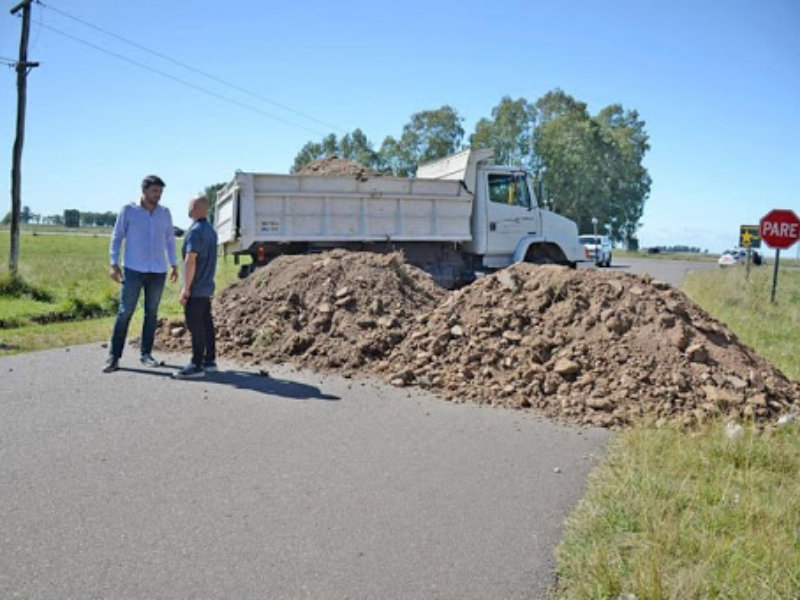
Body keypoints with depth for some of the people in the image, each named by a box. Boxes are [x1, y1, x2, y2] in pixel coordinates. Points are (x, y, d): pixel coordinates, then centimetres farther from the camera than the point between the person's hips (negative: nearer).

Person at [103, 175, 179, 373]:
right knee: (125, 312, -5)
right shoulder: (128, 210, 0)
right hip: (133, 270, -3)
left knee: (151, 313, 6)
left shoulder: (165, 213, 8)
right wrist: (114, 264, -5)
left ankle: (146, 354, 15)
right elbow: (117, 237, 2)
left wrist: (174, 265, 11)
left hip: (158, 271, 3)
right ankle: (114, 357, -1)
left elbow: (170, 239, 15)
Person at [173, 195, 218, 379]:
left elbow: (191, 261, -20)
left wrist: (186, 288, -17)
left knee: (195, 326, -6)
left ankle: (197, 365, -4)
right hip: (207, 287, 9)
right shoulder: (211, 230, 13)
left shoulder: (195, 231, -16)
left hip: (196, 289, -9)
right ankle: (209, 361, 18)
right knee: (206, 324, 12)